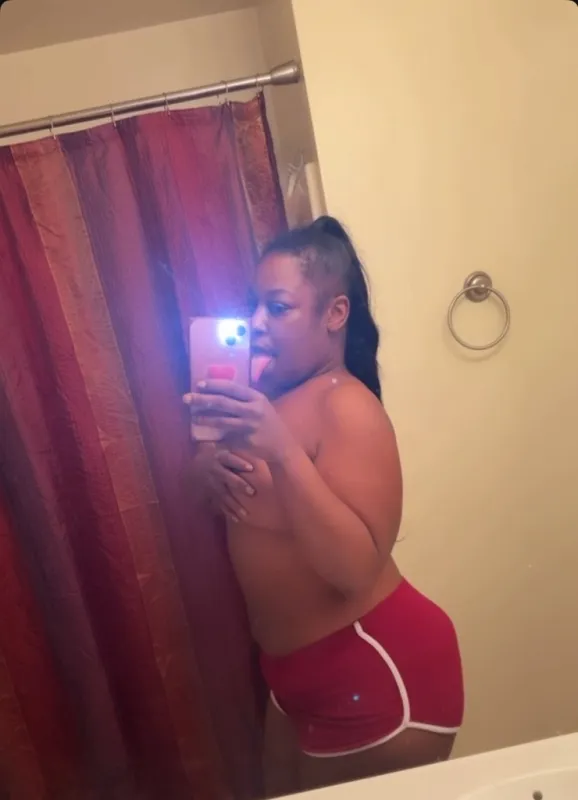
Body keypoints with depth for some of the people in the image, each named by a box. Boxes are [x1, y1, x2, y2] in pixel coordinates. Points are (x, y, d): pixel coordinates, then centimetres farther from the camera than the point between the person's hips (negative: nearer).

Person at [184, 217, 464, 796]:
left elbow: (357, 569, -30)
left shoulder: (349, 409, -22)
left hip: (374, 672, -8)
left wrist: (282, 452, -39)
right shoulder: (267, 387, 1)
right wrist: (211, 466, -13)